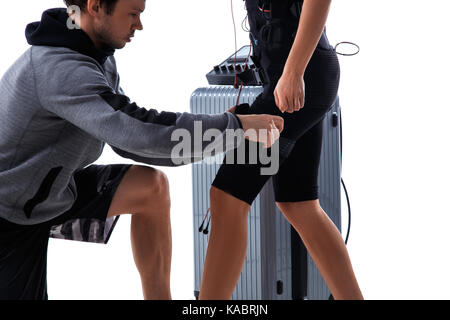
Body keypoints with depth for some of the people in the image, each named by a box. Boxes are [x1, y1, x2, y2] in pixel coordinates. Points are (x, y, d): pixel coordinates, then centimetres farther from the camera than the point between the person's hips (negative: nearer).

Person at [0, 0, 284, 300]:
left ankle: (159, 298, 5)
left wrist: (227, 132, -6)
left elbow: (128, 139, 4)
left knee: (152, 187, -4)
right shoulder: (59, 69, -31)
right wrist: (238, 126, -30)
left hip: (49, 191, 9)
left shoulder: (98, 59, 0)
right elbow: (142, 132, -37)